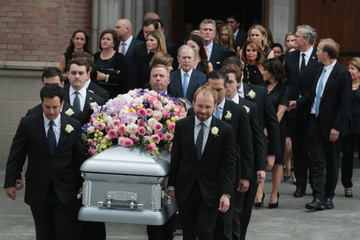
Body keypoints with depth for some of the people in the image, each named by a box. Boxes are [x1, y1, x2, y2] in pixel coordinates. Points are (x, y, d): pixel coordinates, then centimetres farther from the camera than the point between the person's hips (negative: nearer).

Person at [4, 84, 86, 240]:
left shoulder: (74, 126, 0)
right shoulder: (28, 123, -2)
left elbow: (80, 157, 5)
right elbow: (16, 155, 1)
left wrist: (81, 184, 6)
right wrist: (10, 182, -1)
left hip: (65, 191, 0)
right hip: (38, 191, 1)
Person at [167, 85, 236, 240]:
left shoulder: (225, 130, -7)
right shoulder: (182, 125, -1)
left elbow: (230, 164, -5)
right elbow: (175, 158, 6)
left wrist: (227, 193, -12)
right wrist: (171, 186, 7)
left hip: (210, 191, -2)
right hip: (185, 190, 2)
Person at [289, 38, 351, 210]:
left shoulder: (342, 73, -12)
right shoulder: (321, 71, 9)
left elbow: (345, 103, -14)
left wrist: (337, 127, -17)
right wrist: (298, 102, 12)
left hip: (331, 125, -6)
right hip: (315, 121, 6)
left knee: (331, 162, 8)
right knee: (317, 162, 0)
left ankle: (328, 197, 19)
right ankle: (318, 198, -3)